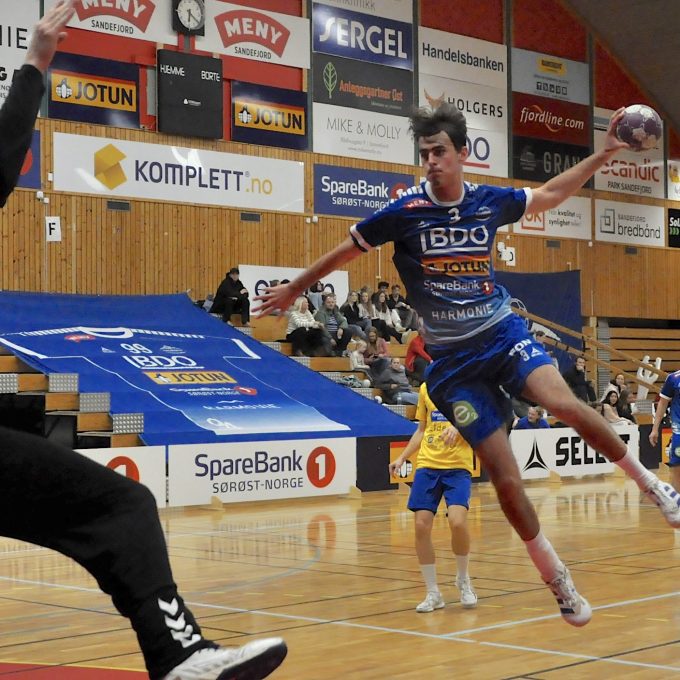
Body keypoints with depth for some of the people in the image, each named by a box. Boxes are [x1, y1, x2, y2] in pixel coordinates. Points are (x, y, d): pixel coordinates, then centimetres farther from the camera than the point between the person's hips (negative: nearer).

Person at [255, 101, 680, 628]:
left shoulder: (490, 202, 0)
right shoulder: (406, 212, -9)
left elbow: (548, 195, 19)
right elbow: (345, 252, 6)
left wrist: (604, 153, 17)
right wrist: (294, 289, 16)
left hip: (502, 333, 1)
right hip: (452, 358, -1)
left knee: (564, 403, -30)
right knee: (505, 480, -7)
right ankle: (559, 582, 10)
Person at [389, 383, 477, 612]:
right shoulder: (425, 388, 14)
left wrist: (459, 427, -27)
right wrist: (402, 458, 14)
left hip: (458, 466, -4)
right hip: (427, 465, 4)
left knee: (457, 521, -22)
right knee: (421, 526, -6)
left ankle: (463, 579, 6)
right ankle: (433, 593, 9)